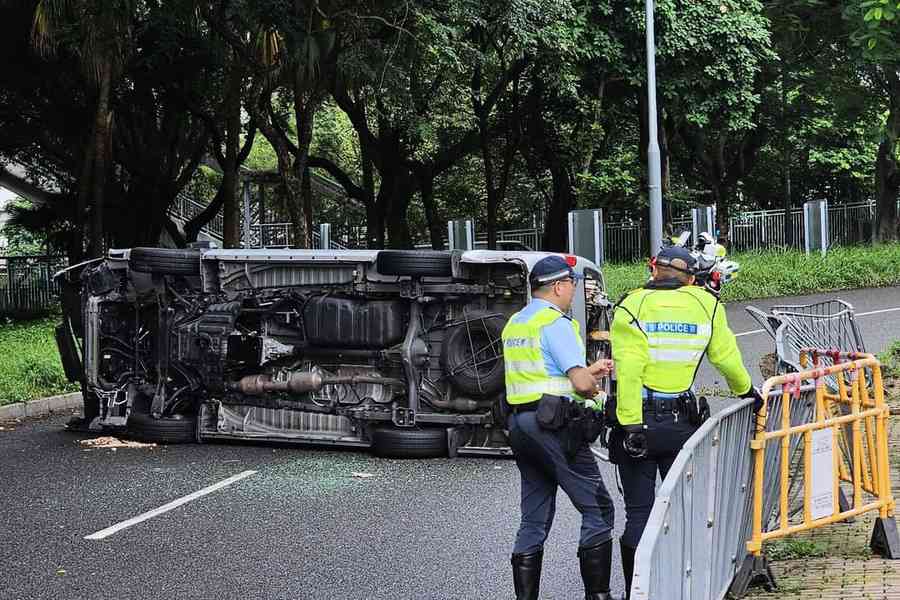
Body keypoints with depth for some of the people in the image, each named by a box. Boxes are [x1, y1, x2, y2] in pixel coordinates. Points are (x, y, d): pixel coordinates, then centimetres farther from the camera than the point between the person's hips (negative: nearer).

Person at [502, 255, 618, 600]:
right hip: (553, 425, -9)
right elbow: (581, 383, -17)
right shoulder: (555, 322, -11)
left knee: (534, 520, 11)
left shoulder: (514, 324, 16)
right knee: (597, 510, 0)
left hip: (519, 423, 9)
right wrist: (593, 388, 5)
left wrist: (589, 371, 22)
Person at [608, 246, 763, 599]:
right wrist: (745, 390, 30)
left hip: (639, 421, -2)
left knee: (639, 513, 4)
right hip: (682, 422, 2)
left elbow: (628, 372, -16)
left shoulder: (632, 307, -6)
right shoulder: (705, 304, 4)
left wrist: (631, 426, -16)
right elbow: (726, 357, 11)